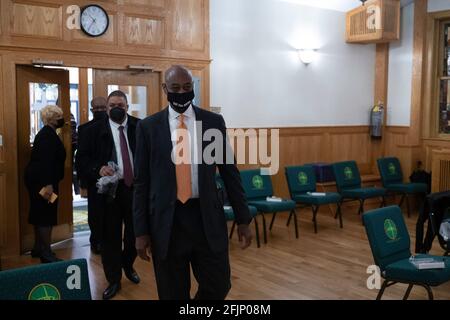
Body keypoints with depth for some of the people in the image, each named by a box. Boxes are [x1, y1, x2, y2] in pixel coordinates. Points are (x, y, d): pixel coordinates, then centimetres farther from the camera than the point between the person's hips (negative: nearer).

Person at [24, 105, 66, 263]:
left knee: (40, 215, 17)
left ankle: (38, 248, 27)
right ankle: (46, 253, -1)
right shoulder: (47, 135, -16)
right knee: (46, 216, -6)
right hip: (42, 181, -10)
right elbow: (45, 161, -25)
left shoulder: (47, 134, 15)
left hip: (39, 180, 10)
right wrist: (48, 184, -29)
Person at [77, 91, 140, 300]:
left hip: (136, 186, 1)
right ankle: (113, 280, 21)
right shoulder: (96, 129, 1)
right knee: (110, 235, 6)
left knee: (135, 232, 13)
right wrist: (98, 168, -18)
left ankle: (128, 265, 41)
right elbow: (84, 156, 1)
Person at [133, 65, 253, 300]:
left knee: (218, 286, 6)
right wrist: (141, 230, -1)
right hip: (166, 220, 0)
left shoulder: (213, 121, 4)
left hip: (207, 217, 1)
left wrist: (243, 219, 5)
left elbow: (229, 172, 7)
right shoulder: (148, 126, 2)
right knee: (173, 293, 9)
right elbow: (141, 181, 2)